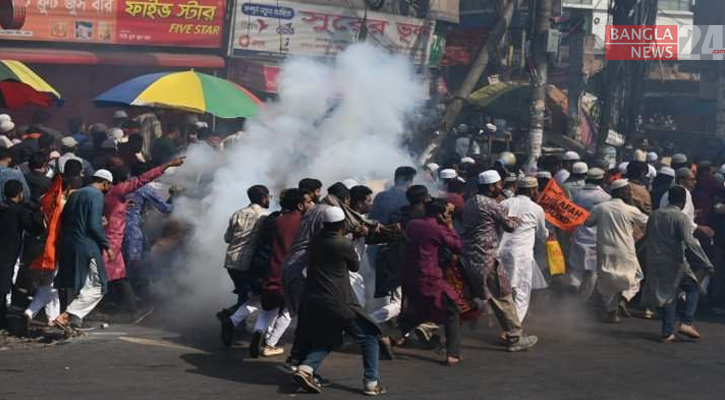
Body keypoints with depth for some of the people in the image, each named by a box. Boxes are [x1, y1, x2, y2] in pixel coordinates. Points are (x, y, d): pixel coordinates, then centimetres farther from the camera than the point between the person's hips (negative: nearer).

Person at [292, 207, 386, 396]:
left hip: (313, 301, 6)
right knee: (369, 338, 7)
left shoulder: (315, 242, 7)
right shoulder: (344, 244, -10)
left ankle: (305, 369, 0)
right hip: (337, 303, -6)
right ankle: (371, 383, 3)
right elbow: (355, 267, 7)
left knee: (324, 341, 24)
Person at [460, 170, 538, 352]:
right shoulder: (492, 205, -13)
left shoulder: (469, 203, 12)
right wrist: (517, 220, 18)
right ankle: (515, 338, 6)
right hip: (485, 260, -8)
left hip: (466, 258, 8)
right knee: (502, 298, 1)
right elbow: (510, 226, -5)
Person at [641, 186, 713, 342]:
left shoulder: (654, 215, 9)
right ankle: (686, 322, -2)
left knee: (667, 294, 13)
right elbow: (690, 243, -21)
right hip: (675, 263, -6)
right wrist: (707, 264, -20)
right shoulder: (681, 218, -12)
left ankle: (668, 333, 9)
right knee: (693, 288, 12)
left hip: (655, 263, 6)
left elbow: (648, 237, 15)